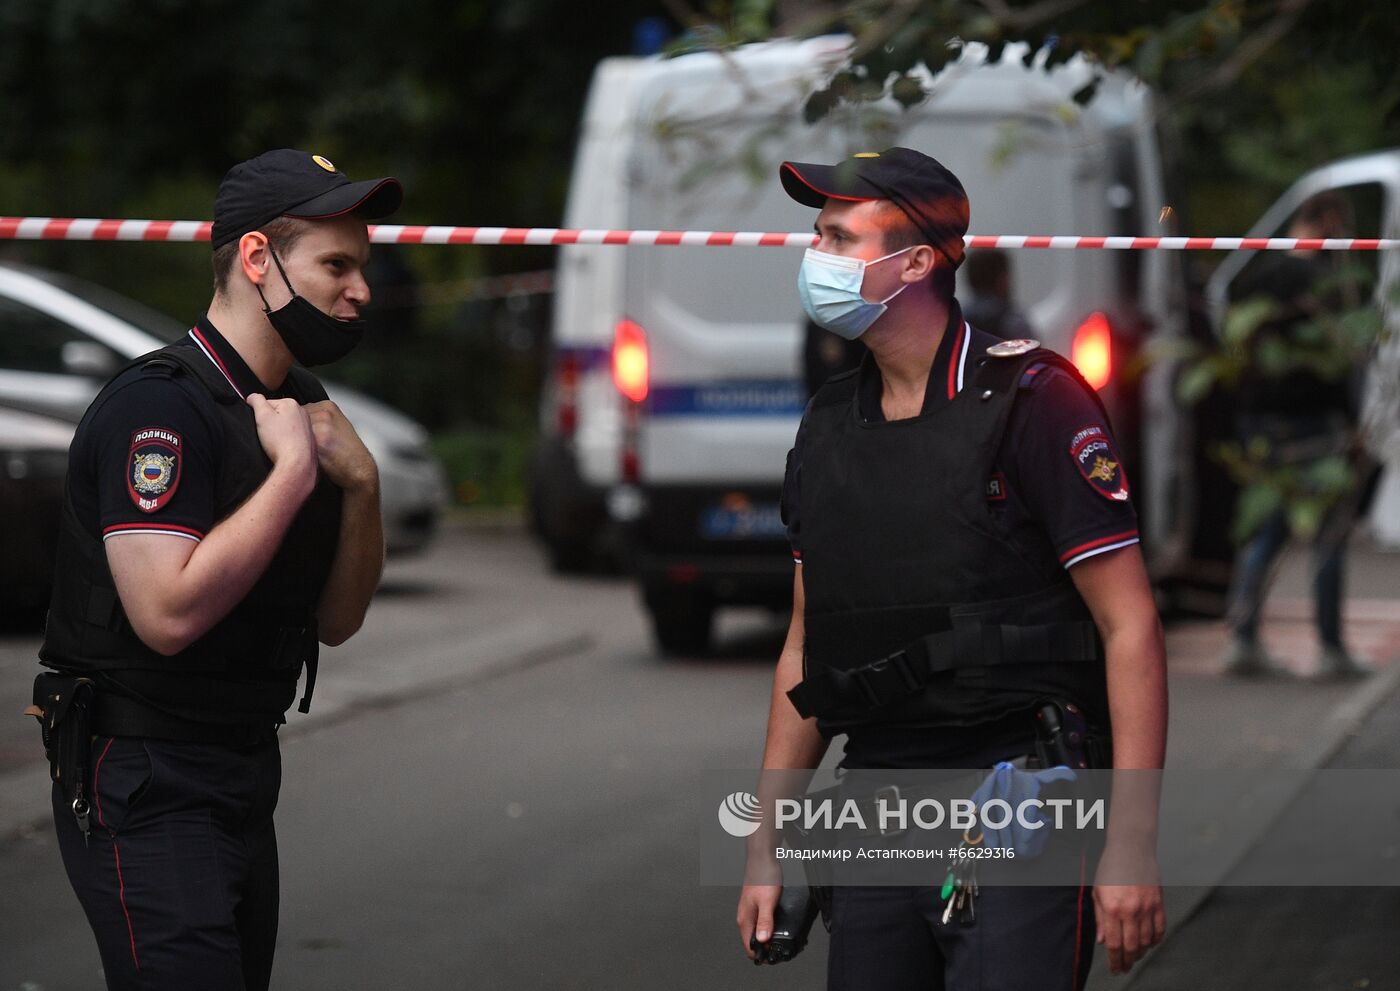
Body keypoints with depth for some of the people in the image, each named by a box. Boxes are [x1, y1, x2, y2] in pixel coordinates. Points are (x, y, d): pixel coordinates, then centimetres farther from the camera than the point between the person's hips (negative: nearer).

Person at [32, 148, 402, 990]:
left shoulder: (301, 407, 10)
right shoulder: (158, 404, -17)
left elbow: (337, 622, 12)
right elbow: (169, 613, -28)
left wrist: (361, 484, -5)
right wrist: (294, 471, -21)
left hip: (246, 771, 9)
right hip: (147, 785, -9)